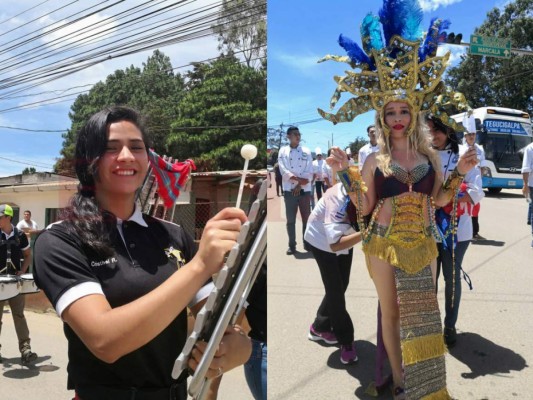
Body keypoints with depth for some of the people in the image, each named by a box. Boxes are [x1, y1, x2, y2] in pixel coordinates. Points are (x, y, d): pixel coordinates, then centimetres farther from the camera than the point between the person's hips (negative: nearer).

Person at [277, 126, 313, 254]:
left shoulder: (306, 151, 5)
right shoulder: (283, 151, 2)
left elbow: (309, 172, -2)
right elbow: (284, 171, -8)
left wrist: (300, 185, -11)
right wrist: (299, 179, -16)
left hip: (304, 190, 1)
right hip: (289, 191, -1)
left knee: (306, 218, 6)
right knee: (290, 220, 3)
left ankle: (307, 243, 17)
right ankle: (292, 245, 13)